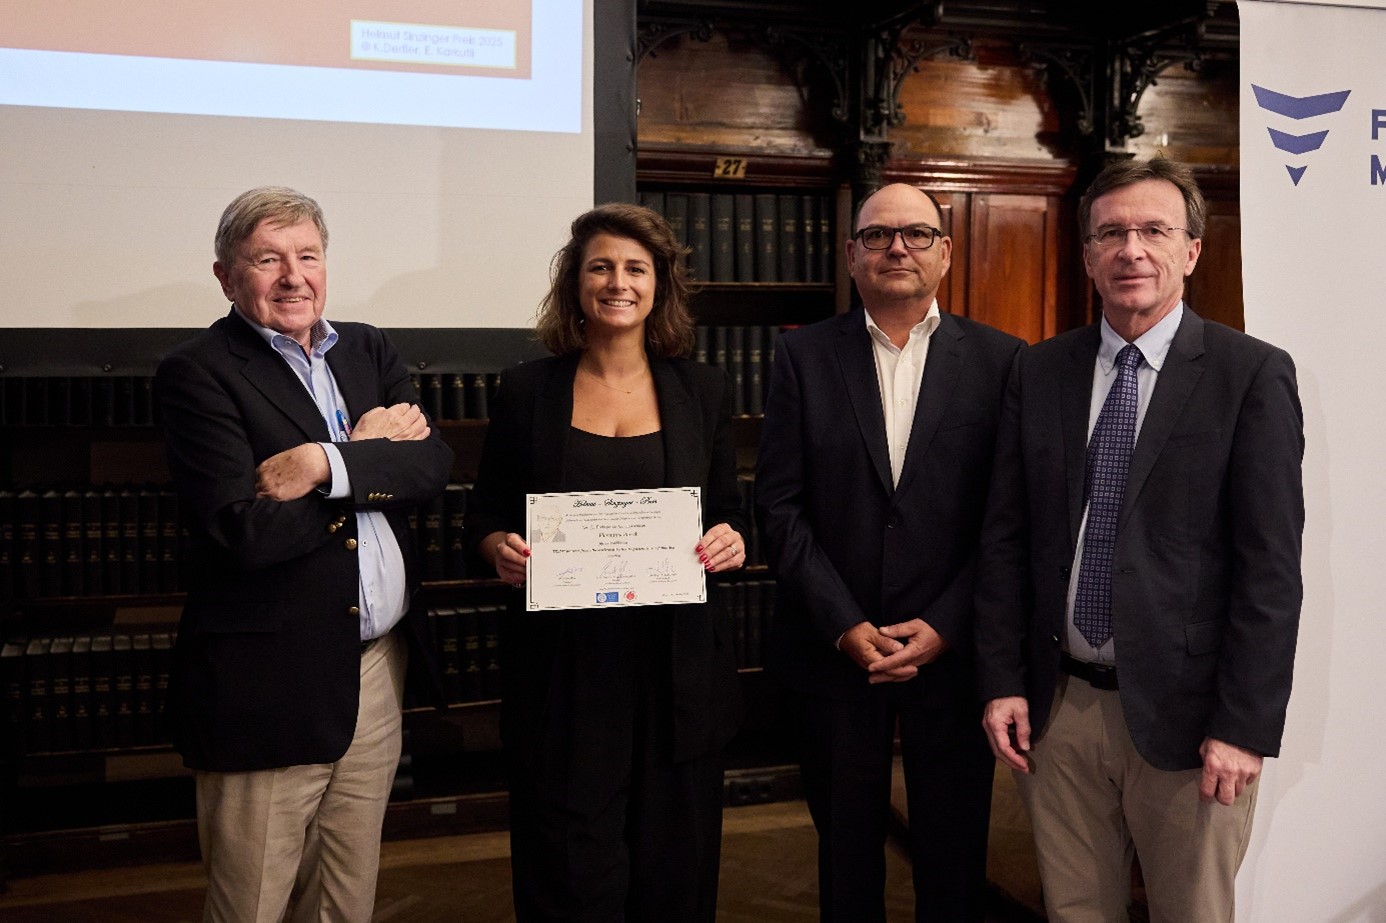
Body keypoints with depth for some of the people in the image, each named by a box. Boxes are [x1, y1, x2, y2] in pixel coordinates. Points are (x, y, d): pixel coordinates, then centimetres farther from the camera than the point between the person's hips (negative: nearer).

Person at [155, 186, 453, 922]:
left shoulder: (367, 350, 10)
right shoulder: (197, 374, -9)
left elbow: (433, 463, -4)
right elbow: (246, 532, -21)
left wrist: (329, 464, -19)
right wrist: (370, 454, -10)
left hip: (379, 667, 6)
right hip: (270, 687, -5)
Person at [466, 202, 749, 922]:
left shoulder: (702, 390, 6)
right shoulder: (526, 390, 3)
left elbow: (729, 513, 11)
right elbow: (485, 515, 9)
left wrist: (730, 541, -11)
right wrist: (498, 547, -13)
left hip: (677, 666, 1)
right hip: (560, 670, -1)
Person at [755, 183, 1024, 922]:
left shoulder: (997, 359, 1)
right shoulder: (803, 355, 2)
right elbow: (780, 506, -3)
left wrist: (945, 627, -10)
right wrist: (844, 625, -9)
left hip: (952, 653, 0)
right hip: (833, 653, 1)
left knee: (954, 856, 12)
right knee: (845, 846, 15)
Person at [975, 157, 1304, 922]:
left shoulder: (1252, 374, -6)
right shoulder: (1038, 373, 5)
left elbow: (1271, 564, -9)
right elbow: (1005, 538, 6)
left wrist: (1245, 725, -12)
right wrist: (1002, 682, 1)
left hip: (1186, 715, -3)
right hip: (1058, 709, 3)